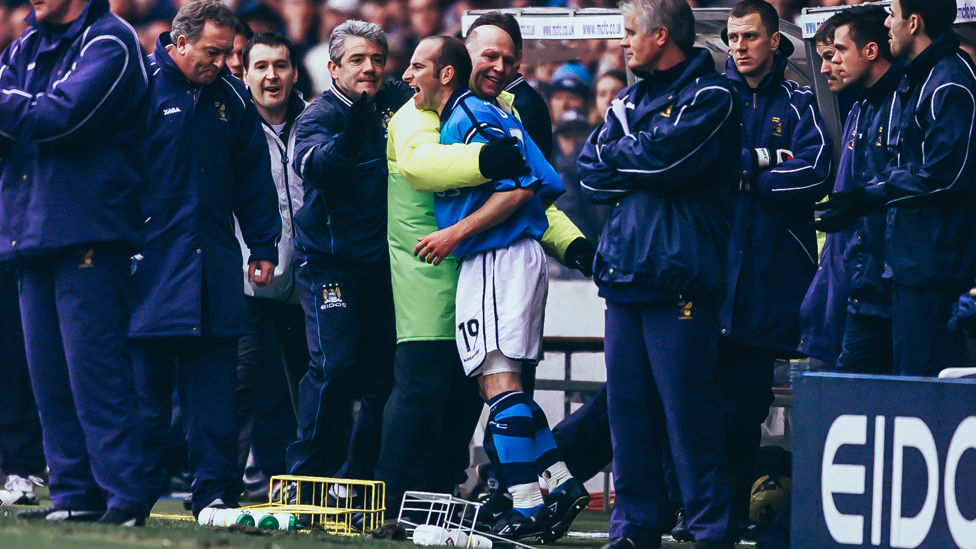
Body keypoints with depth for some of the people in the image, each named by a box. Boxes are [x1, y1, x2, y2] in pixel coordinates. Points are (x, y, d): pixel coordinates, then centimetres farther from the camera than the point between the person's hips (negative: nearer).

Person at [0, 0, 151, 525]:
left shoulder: (109, 43, -5)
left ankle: (123, 496, -9)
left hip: (87, 231, -7)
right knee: (48, 373, 6)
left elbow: (66, 114, -18)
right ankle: (74, 492, 10)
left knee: (92, 366, -10)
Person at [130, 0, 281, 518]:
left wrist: (263, 246, 15)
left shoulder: (231, 97, 11)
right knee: (145, 383, -1)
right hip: (150, 259, -4)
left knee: (214, 387, 1)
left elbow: (253, 177, 18)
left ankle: (214, 493, 3)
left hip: (213, 260, 4)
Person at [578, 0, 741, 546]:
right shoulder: (630, 100, 20)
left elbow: (664, 155, -16)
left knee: (688, 409, -8)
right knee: (628, 407, 7)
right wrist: (643, 168, -6)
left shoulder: (712, 97, -3)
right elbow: (591, 174, 10)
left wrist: (616, 158, 2)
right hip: (625, 274, 7)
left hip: (680, 276, -7)